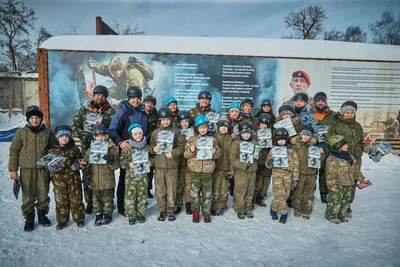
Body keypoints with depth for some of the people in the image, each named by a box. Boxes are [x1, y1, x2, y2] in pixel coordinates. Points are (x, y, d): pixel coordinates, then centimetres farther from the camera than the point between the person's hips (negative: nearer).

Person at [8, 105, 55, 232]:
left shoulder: (48, 132, 3)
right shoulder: (21, 133, 1)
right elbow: (14, 151, 3)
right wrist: (13, 169, -1)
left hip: (43, 169, 1)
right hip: (26, 170, -1)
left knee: (43, 194, 9)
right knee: (28, 196, 6)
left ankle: (42, 215, 28)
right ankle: (29, 218, 21)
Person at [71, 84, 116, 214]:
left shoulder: (111, 112, 4)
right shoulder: (84, 110, 11)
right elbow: (74, 126, 7)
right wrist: (85, 136, -9)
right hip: (87, 148, 2)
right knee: (87, 177, 6)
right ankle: (89, 202, 19)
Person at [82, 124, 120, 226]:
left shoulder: (111, 150, -4)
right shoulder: (90, 151, 4)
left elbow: (116, 166, -7)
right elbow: (86, 165, 10)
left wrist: (111, 160, -26)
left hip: (107, 181, -2)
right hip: (95, 181, 3)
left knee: (107, 199, 9)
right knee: (96, 199, 14)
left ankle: (108, 214, 27)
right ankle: (98, 214, 31)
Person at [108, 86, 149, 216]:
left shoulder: (143, 113, 12)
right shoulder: (122, 111, -7)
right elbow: (112, 130, -14)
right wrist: (120, 142, -29)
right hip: (127, 150, -5)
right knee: (125, 179, 4)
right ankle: (122, 207, 16)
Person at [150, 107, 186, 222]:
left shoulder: (176, 132, 1)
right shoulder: (155, 132, 7)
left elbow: (182, 146, 1)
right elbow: (150, 145, 11)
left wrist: (173, 153, -13)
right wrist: (153, 149, -11)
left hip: (172, 166, -1)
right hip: (159, 165, 2)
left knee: (171, 189, 5)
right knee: (160, 190, 7)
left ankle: (171, 210, 21)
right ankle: (162, 210, 21)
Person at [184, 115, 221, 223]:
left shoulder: (212, 139, 3)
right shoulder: (192, 139, 2)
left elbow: (218, 153, 7)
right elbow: (186, 154, 0)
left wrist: (214, 152, -15)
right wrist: (191, 150, -19)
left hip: (208, 170, 0)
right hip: (195, 170, 0)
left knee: (207, 193, 9)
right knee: (194, 193, 8)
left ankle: (206, 212, 24)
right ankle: (195, 212, 25)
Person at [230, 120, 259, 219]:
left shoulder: (254, 142, 7)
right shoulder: (236, 143, -6)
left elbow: (257, 157, 17)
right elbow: (233, 159, -10)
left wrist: (257, 155, -6)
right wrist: (244, 165, -18)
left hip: (252, 172, 4)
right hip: (240, 172, -4)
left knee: (250, 191, 12)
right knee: (240, 192, 1)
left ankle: (248, 209, 28)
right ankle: (240, 209, 18)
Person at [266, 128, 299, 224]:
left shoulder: (291, 151, 2)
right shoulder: (273, 150, 3)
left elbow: (295, 166, 4)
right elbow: (268, 165, 9)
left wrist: (295, 179, 0)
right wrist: (269, 163, -15)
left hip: (288, 176, 1)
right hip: (277, 175, -1)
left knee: (285, 195, 4)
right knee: (280, 195, -7)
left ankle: (273, 209, 23)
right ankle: (284, 213, 14)